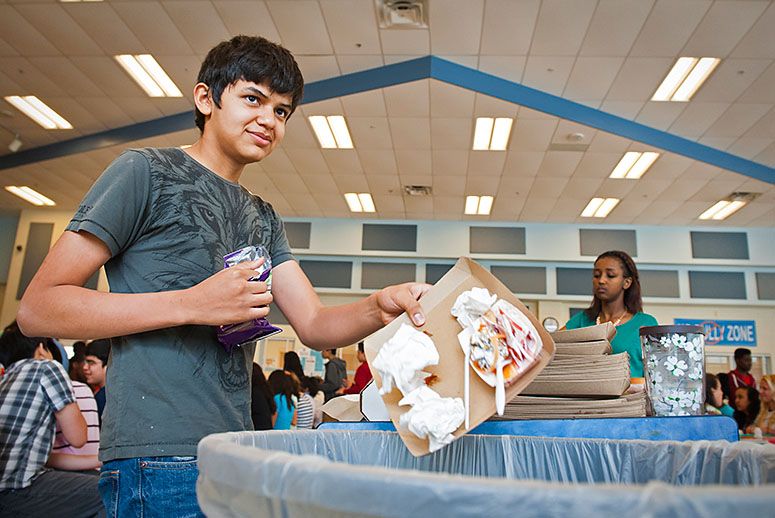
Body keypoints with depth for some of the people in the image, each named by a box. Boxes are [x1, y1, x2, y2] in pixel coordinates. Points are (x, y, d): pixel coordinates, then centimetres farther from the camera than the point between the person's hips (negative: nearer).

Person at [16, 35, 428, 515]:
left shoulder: (265, 219, 15)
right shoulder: (147, 171, -5)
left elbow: (314, 325, 6)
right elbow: (37, 308, -9)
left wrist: (379, 308, -16)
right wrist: (191, 305, -18)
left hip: (237, 455, 7)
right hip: (160, 460, -6)